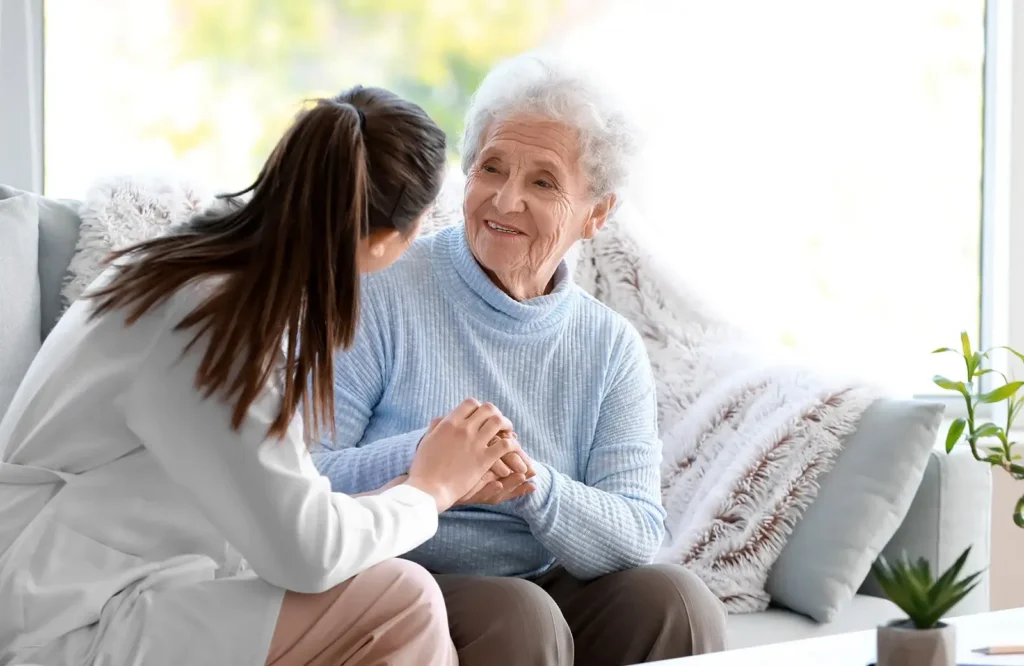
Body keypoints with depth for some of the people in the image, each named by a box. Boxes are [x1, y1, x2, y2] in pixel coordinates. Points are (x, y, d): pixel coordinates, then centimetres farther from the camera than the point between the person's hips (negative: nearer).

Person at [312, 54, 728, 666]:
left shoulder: (612, 349, 7)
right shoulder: (381, 294, -4)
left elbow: (639, 538, -5)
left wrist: (533, 486, -24)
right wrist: (418, 462, -29)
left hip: (552, 591, 5)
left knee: (675, 598, -22)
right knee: (520, 616, -33)